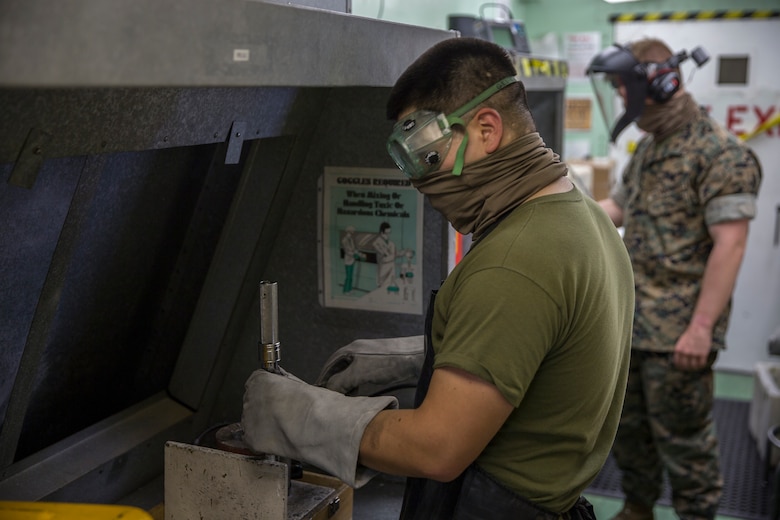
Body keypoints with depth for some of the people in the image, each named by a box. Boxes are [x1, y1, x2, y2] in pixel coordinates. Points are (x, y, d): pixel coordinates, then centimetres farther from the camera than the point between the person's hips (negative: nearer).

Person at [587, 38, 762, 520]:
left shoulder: (720, 153, -14)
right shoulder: (649, 147, 13)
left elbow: (729, 245, -20)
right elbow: (618, 207, 25)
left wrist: (701, 328, -23)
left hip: (677, 332, -8)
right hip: (628, 321, 9)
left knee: (683, 437, 4)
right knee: (627, 424, 18)